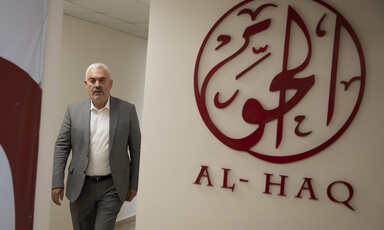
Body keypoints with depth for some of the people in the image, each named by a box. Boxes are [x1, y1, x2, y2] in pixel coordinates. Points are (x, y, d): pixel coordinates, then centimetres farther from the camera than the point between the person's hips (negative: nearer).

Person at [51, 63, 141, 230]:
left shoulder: (127, 110, -2)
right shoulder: (73, 110, 2)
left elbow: (136, 148, 2)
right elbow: (61, 147, 3)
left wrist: (133, 184, 2)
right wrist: (57, 183, -2)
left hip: (111, 187, -2)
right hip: (80, 187, 2)